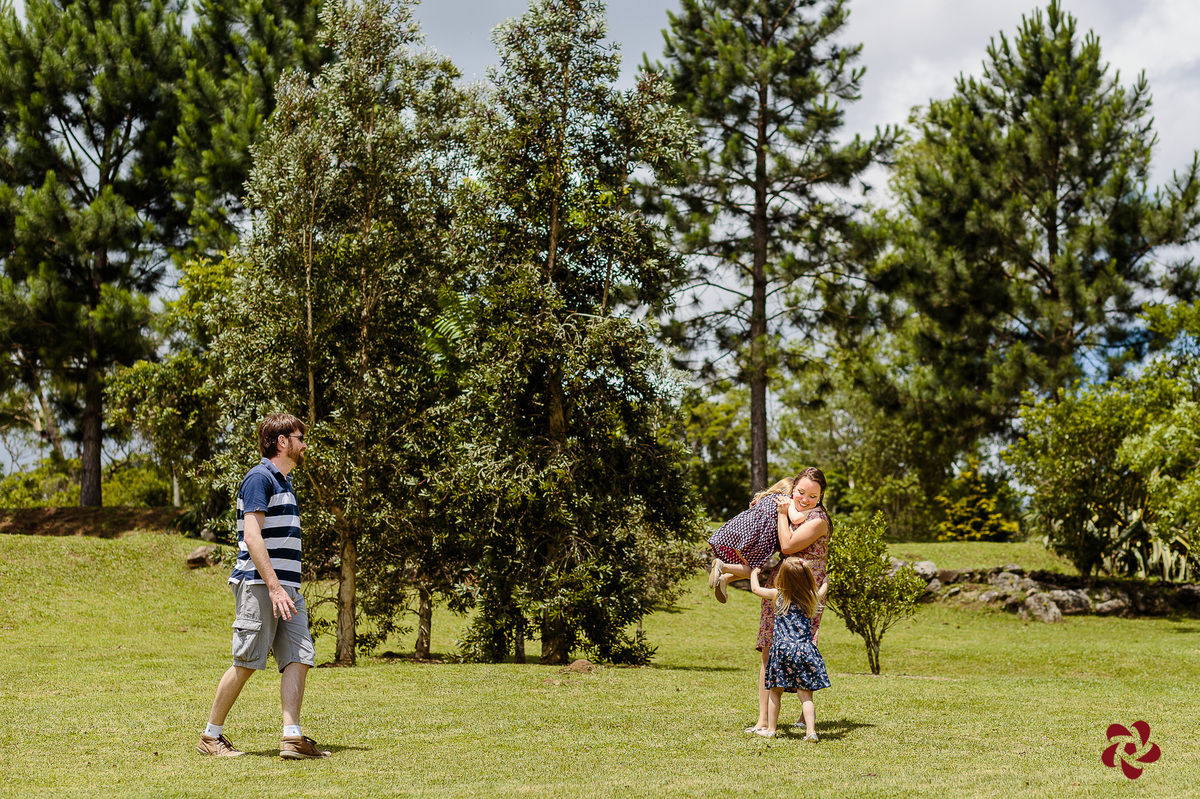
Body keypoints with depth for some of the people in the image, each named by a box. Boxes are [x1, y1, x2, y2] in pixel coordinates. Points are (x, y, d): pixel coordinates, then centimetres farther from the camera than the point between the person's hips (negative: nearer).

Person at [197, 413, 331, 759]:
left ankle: (292, 737, -5)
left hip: (286, 587, 9)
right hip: (259, 584, -9)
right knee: (246, 663, -4)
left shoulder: (284, 482, 21)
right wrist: (274, 586, -24)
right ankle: (211, 736, 8)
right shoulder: (259, 478, -9)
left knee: (299, 658, -2)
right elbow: (252, 537, -18)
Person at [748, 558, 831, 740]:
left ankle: (770, 729, 19)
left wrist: (754, 573, 38)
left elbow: (755, 588, 20)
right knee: (805, 694, 0)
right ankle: (811, 731, -11)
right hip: (805, 649, 1)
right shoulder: (810, 598, 6)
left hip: (782, 650, -1)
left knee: (775, 692, 12)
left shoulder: (778, 596, 3)